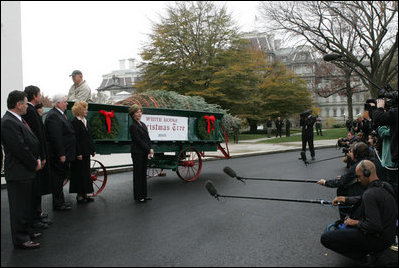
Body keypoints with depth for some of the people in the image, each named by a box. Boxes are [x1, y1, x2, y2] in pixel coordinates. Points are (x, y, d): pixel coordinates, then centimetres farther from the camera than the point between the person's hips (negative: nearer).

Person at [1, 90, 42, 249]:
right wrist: (34, 164, -11)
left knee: (27, 204, 20)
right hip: (18, 172, -10)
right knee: (19, 206, 1)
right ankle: (20, 239, 11)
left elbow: (32, 142, 16)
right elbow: (20, 149, -22)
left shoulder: (18, 120, 12)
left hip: (27, 171, 10)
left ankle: (26, 231, 34)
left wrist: (37, 159, 4)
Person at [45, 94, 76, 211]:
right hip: (58, 156, -10)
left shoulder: (59, 114, 15)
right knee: (58, 178, -1)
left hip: (63, 153, 10)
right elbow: (56, 137, -24)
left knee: (61, 177, 17)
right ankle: (58, 204, 9)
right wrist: (61, 154, -24)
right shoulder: (53, 116, -18)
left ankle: (60, 201, 27)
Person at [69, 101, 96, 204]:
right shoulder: (75, 122, -12)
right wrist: (78, 153, -20)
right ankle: (79, 195, 8)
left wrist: (93, 149, 15)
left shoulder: (85, 121, 14)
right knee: (79, 174, -1)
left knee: (86, 173, 13)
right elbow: (75, 139, -17)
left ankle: (84, 194, 22)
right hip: (80, 153, -9)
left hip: (86, 153, 9)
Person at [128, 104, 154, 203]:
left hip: (145, 153, 8)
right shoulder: (133, 126, -11)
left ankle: (143, 195, 21)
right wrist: (149, 150, -13)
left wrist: (151, 149, -3)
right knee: (138, 174, 0)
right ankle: (138, 196, 9)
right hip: (137, 153, -8)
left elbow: (147, 138, 11)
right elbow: (138, 140, -16)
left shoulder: (143, 124, 13)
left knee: (143, 173, 12)